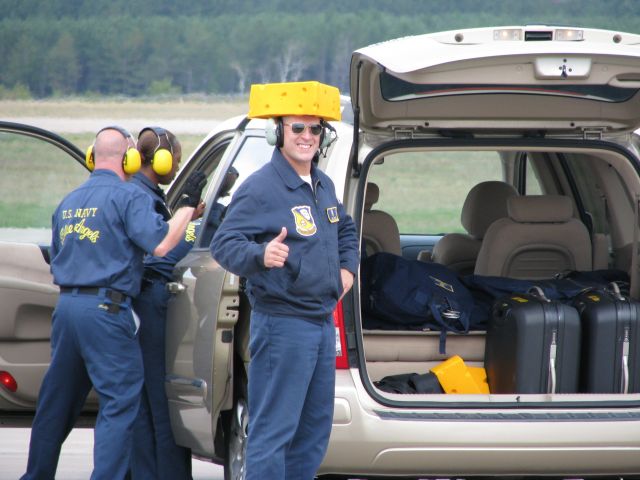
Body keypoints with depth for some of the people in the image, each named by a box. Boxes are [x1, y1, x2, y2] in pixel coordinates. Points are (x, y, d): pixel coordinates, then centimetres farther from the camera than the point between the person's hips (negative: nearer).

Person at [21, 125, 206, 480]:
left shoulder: (69, 201, 17)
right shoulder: (128, 197, -7)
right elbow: (160, 244, -16)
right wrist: (188, 205, -5)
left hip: (66, 304, 7)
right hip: (105, 308, -7)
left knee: (56, 401, 16)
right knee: (120, 401, -4)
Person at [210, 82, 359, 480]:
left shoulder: (323, 185, 13)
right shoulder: (261, 188, -14)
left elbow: (346, 229, 33)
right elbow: (223, 244, -20)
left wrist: (348, 267, 16)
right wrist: (261, 255, -38)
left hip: (323, 323, 9)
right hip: (283, 323, -9)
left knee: (315, 431, 15)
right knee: (273, 432, -9)